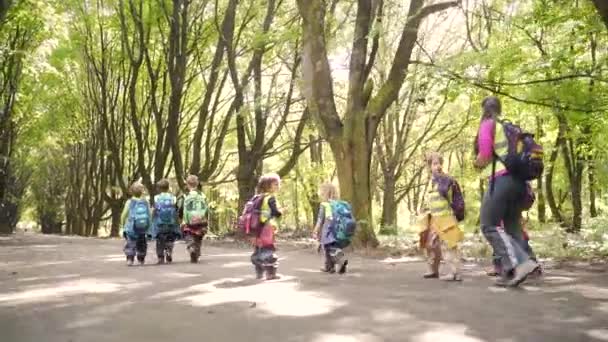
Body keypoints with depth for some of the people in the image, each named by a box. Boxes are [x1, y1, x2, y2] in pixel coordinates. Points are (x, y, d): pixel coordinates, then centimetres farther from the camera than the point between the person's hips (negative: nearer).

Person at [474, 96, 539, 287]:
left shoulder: (487, 125, -1)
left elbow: (484, 156, -10)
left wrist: (478, 164, 12)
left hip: (502, 180, -8)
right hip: (519, 180, 8)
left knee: (490, 226, -5)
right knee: (512, 227, 11)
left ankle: (521, 262, -19)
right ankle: (511, 272, 7)